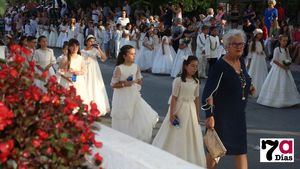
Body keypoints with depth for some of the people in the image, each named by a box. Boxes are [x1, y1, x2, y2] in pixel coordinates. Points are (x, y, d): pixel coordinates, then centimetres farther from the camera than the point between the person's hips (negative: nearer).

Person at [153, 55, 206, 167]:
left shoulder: (196, 81, 4)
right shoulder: (178, 80, -13)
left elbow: (196, 99, 9)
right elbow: (174, 98, -12)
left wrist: (197, 115, 11)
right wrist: (172, 114, -13)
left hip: (191, 110, 5)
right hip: (179, 109, -5)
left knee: (191, 136, 10)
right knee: (176, 136, 4)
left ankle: (190, 160, 24)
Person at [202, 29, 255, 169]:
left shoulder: (241, 62, 4)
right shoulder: (220, 66, -19)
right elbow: (208, 93, -22)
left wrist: (248, 89, 8)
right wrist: (209, 115, -25)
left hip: (238, 114, 7)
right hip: (221, 114, -7)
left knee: (241, 150, 9)